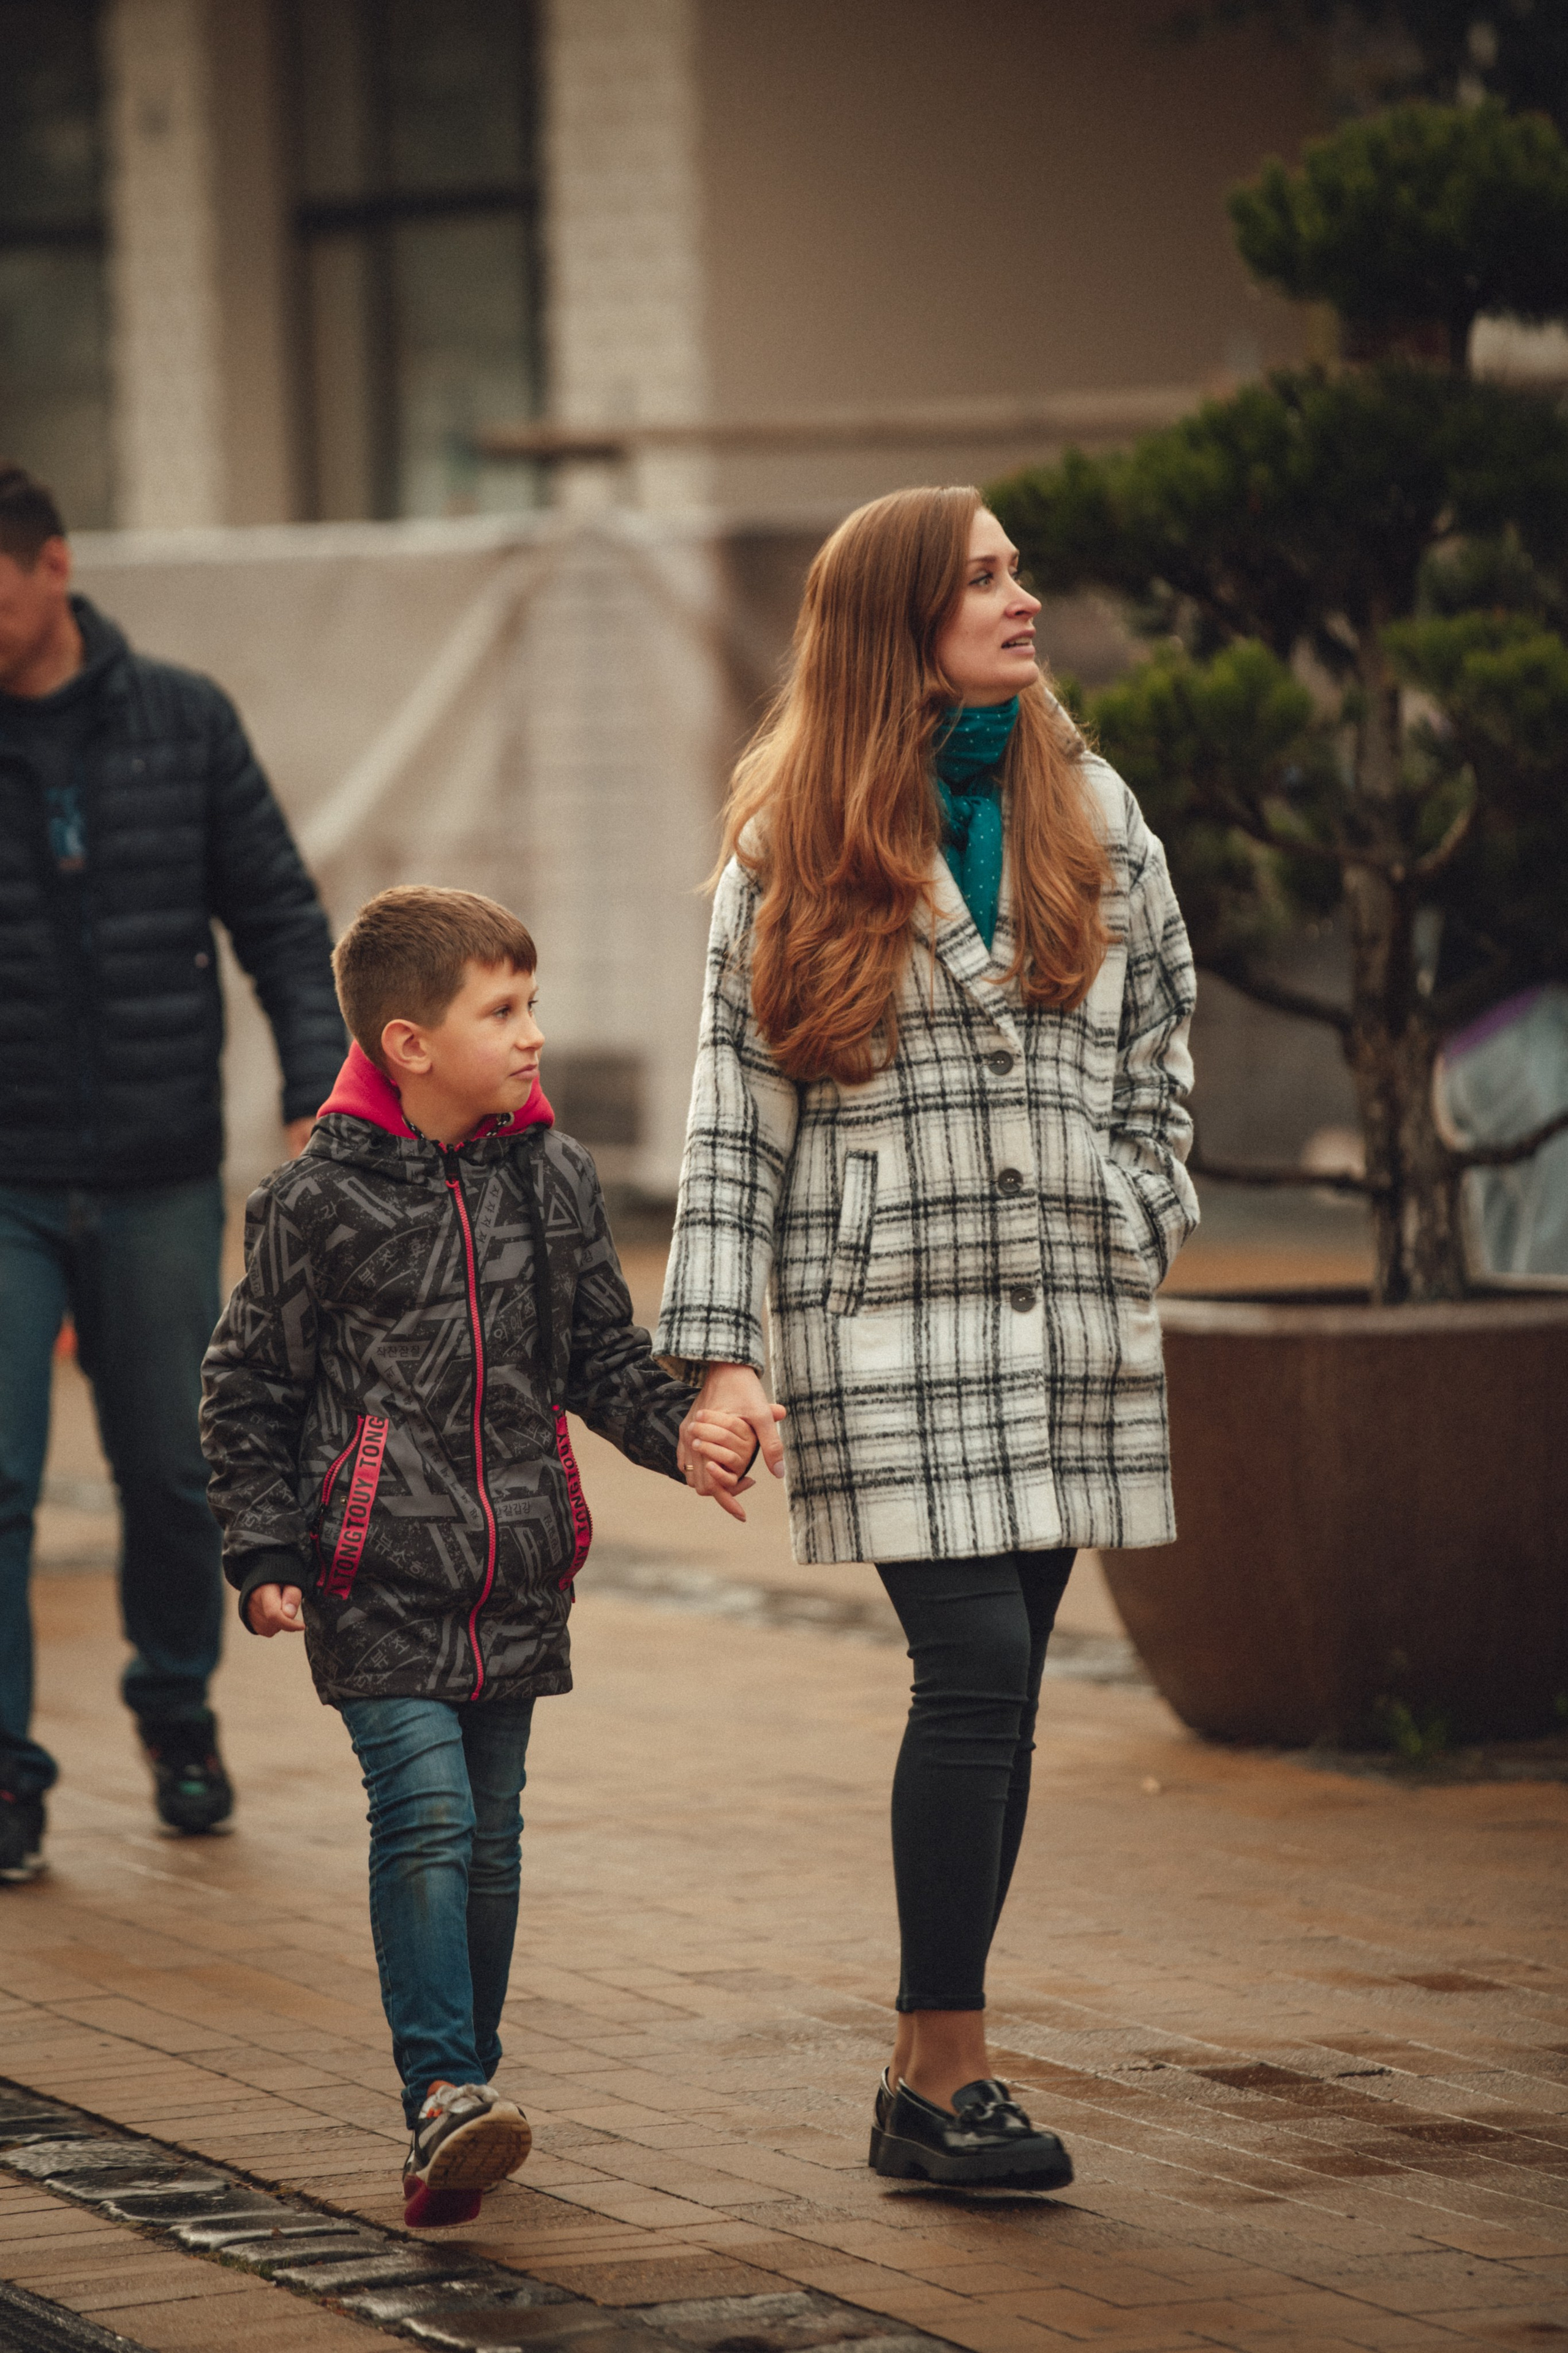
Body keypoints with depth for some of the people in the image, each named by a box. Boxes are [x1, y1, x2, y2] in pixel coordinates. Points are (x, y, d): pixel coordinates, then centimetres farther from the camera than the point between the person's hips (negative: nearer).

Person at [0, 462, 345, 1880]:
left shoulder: (182, 723, 0)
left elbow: (282, 921, 4)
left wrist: (321, 1100, -8)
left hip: (158, 1184, 2)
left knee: (172, 1471, 9)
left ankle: (178, 1711, 33)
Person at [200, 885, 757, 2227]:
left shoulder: (553, 1178, 6)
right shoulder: (321, 1200, -7)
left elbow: (601, 1352, 13)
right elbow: (250, 1385, 0)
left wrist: (680, 1426, -5)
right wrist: (263, 1551, -5)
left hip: (516, 1574, 5)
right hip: (379, 1577, -5)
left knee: (489, 1835, 10)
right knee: (425, 1814, -15)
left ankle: (465, 2092, 21)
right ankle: (445, 2100, -18)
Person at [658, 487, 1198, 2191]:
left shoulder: (1094, 816, 11)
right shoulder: (793, 854, 1)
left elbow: (1157, 1046, 20)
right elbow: (735, 1113, 0)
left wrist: (1140, 1229, 10)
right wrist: (719, 1357, -6)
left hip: (1067, 1315, 4)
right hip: (890, 1317, -4)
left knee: (996, 1690, 4)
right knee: (975, 1664, -13)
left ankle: (932, 2073, 12)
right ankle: (943, 2082, -6)